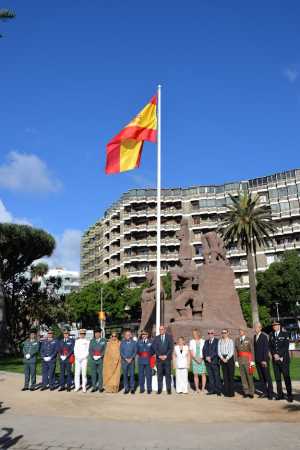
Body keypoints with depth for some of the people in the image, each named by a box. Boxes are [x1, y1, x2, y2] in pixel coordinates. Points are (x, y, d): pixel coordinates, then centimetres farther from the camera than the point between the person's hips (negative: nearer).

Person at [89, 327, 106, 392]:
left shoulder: (103, 340, 6)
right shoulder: (92, 341, 13)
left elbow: (105, 349, 1)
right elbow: (90, 350, 8)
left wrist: (100, 356, -11)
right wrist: (93, 356, -7)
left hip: (100, 359, -2)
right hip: (93, 359, 2)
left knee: (100, 373, -2)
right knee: (93, 373, 4)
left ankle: (100, 387, 6)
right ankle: (94, 387, 12)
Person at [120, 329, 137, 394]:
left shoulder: (134, 342, 6)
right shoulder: (122, 342, 7)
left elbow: (135, 351, 2)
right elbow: (121, 352, 3)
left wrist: (131, 358, -11)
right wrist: (126, 358, -8)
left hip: (132, 360, 0)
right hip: (124, 361, 1)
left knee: (132, 374, -1)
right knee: (125, 375, 2)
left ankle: (132, 388, 7)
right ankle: (126, 388, 10)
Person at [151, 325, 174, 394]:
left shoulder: (169, 337, 4)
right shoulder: (156, 338, 9)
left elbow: (171, 348, -2)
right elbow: (154, 348, 3)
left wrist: (166, 355, -10)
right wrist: (159, 356, -8)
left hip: (167, 358, -1)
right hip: (159, 359, 1)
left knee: (168, 374, -1)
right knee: (159, 374, 2)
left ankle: (169, 389, 5)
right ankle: (159, 389, 7)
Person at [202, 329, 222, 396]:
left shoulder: (217, 341, -4)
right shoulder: (206, 342, 15)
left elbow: (217, 351, -11)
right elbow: (204, 350, 9)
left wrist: (210, 357, -14)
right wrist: (206, 357, -7)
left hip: (215, 361, -5)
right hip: (208, 362, 5)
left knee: (217, 376, -3)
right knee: (210, 376, 7)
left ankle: (218, 390, 5)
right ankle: (212, 390, 13)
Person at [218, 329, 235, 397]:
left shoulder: (230, 341, -3)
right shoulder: (220, 341, 9)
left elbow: (232, 351, -9)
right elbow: (219, 351, 5)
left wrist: (227, 358, -16)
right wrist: (222, 358, -10)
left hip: (230, 358, -4)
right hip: (222, 358, 4)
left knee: (231, 375, -2)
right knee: (225, 375, 6)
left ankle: (231, 392, 4)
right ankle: (226, 392, 12)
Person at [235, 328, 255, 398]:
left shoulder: (248, 339, -5)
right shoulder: (237, 340, 7)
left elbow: (252, 350, -6)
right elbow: (236, 351, 9)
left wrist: (252, 361, -10)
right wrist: (236, 361, 4)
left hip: (248, 360, -4)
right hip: (240, 360, 4)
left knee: (249, 376, 0)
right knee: (243, 376, 6)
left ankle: (251, 392, 10)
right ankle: (246, 392, 16)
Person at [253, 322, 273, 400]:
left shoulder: (264, 336, -10)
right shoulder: (254, 337, 11)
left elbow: (266, 349, -14)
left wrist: (264, 360, -17)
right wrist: (255, 359, 7)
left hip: (264, 360, -6)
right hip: (257, 360, 6)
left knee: (267, 377, 0)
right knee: (261, 377, 9)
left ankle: (270, 393, 6)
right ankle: (264, 392, 17)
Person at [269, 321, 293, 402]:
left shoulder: (285, 334, -1)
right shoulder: (271, 335, 11)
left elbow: (286, 346, -8)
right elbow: (270, 346, 7)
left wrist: (280, 356, -13)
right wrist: (274, 354, -9)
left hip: (284, 359, -4)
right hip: (275, 360, 4)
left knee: (286, 377, -3)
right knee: (277, 378, 5)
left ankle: (289, 395, 3)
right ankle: (280, 394, 12)